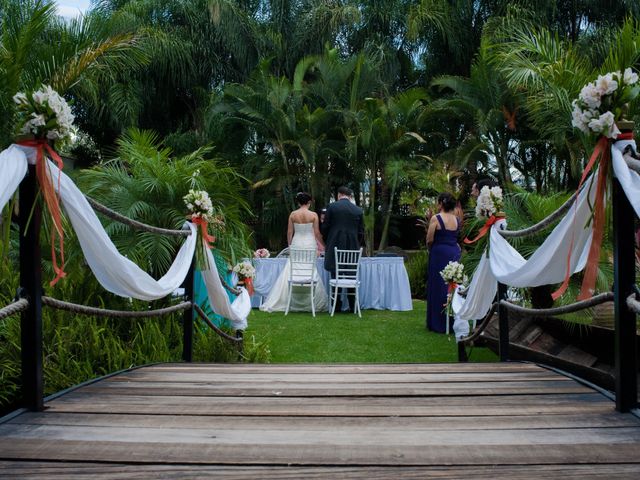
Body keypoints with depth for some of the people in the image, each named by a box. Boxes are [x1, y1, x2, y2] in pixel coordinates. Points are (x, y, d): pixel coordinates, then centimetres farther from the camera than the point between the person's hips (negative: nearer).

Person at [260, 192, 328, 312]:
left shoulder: (293, 214, 1)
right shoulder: (313, 215, -4)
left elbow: (289, 232, 4)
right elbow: (317, 233, -1)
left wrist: (290, 245, 16)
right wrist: (322, 245, 13)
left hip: (296, 244, 2)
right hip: (309, 244, -2)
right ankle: (311, 303, 5)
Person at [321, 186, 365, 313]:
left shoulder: (332, 206, -3)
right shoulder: (358, 210, 4)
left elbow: (325, 228, 0)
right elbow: (361, 232, 7)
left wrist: (326, 243, 15)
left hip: (335, 247, -2)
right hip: (352, 248, 2)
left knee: (335, 277, 4)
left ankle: (337, 306, 6)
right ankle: (353, 306, 11)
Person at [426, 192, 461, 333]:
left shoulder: (436, 218, -10)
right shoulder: (457, 220, 7)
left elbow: (429, 240, -11)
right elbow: (456, 236, 12)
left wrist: (430, 249, 10)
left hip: (439, 254, -5)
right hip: (455, 253, 5)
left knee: (438, 288, 4)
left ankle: (439, 324, 9)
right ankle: (454, 322, 19)